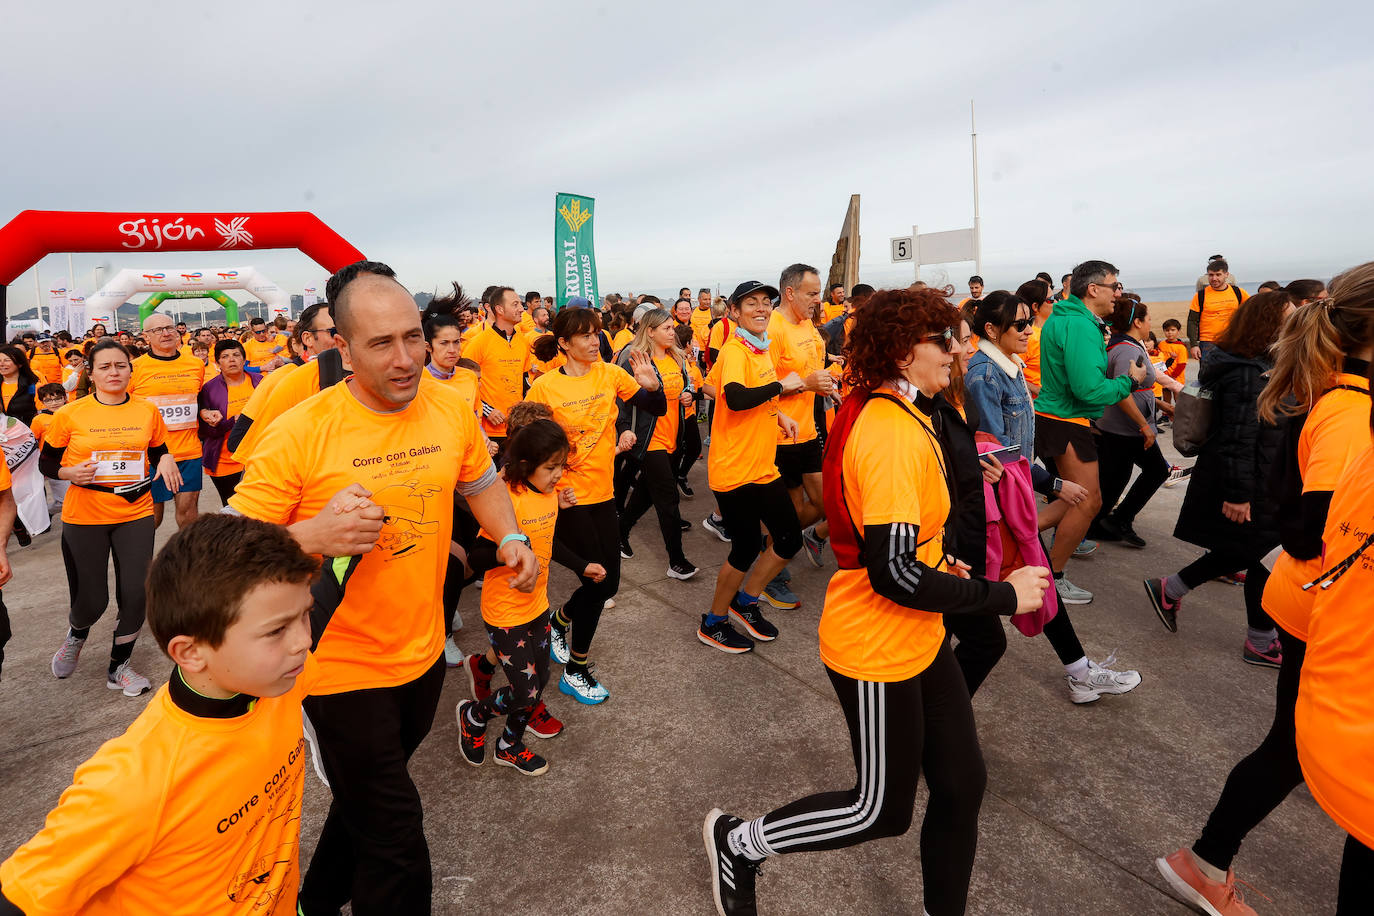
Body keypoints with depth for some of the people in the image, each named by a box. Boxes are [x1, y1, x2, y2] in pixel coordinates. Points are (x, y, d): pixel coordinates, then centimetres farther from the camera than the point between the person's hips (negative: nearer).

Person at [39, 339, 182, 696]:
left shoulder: (148, 411, 2)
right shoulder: (69, 415, -5)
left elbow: (159, 452, 15)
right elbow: (46, 463, 4)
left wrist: (167, 459, -8)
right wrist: (70, 473, -17)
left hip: (135, 512, 2)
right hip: (84, 516, -2)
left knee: (135, 594, 0)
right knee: (92, 602, 1)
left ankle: (119, 667, 23)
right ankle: (76, 635, 41)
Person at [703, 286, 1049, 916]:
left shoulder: (885, 415, 5)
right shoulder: (893, 435, -26)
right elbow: (893, 575, -30)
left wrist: (937, 565, 6)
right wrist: (1004, 595, -19)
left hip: (919, 639, 9)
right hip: (878, 650, -9)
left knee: (962, 784, 17)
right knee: (882, 810, 11)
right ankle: (736, 843, 28)